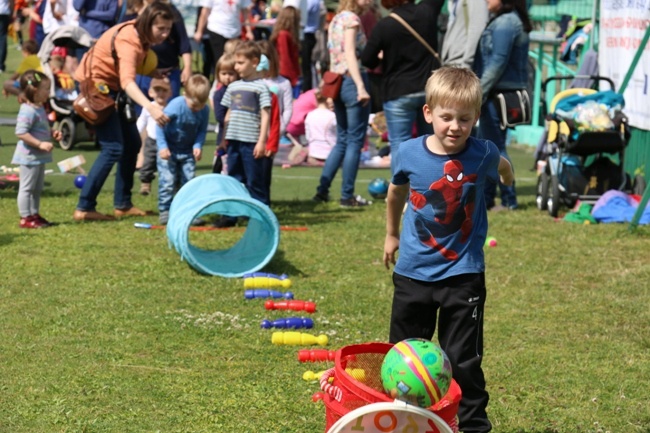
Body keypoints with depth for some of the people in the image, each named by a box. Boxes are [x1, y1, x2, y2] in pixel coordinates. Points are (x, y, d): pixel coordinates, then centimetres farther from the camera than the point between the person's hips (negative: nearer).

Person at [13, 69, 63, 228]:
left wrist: (52, 134, 8)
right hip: (29, 156, -10)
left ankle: (35, 214, 27)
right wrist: (40, 144, -29)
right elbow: (21, 132, -28)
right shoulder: (28, 111, -21)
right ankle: (25, 218, 3)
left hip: (39, 157, 10)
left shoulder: (39, 108, 11)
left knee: (37, 188, 18)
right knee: (27, 187, -2)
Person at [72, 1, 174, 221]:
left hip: (111, 88, 10)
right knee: (113, 148, -17)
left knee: (132, 144, 10)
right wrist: (150, 107, -59)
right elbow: (127, 81, -45)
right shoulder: (128, 41, -30)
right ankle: (84, 208, -17)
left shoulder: (140, 34, -3)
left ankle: (122, 205, 18)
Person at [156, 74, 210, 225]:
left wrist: (198, 146, -18)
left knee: (189, 181, 3)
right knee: (168, 181, -8)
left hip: (187, 151, 4)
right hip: (169, 150, -4)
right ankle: (165, 211, -1)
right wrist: (162, 146, -24)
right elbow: (160, 124, -20)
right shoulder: (176, 105, -26)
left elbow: (202, 130, -1)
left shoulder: (204, 110, -13)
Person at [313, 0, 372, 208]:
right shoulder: (351, 18, -9)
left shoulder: (336, 19, 15)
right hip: (352, 80, -9)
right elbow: (350, 54, -18)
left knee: (342, 140, 15)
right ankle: (347, 196, -1)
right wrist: (361, 87, -24)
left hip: (336, 81, 9)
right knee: (355, 140, -2)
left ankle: (322, 190, 13)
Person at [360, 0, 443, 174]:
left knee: (399, 144, 0)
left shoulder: (384, 25, -13)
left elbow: (367, 60, -8)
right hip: (430, 90, 4)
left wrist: (382, 59, 12)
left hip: (398, 94, -4)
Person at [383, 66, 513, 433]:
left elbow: (504, 169, 12)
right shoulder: (411, 153, -9)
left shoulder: (482, 155, -14)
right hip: (414, 271, 2)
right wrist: (392, 234, 24)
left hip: (463, 274, -2)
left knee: (463, 360, 2)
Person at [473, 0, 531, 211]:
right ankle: (484, 199, 19)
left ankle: (509, 201, 0)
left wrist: (479, 93, -18)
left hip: (500, 93, -10)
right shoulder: (502, 21, 16)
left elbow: (497, 62, -19)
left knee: (495, 147, -5)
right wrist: (480, 92, 15)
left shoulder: (504, 23, -14)